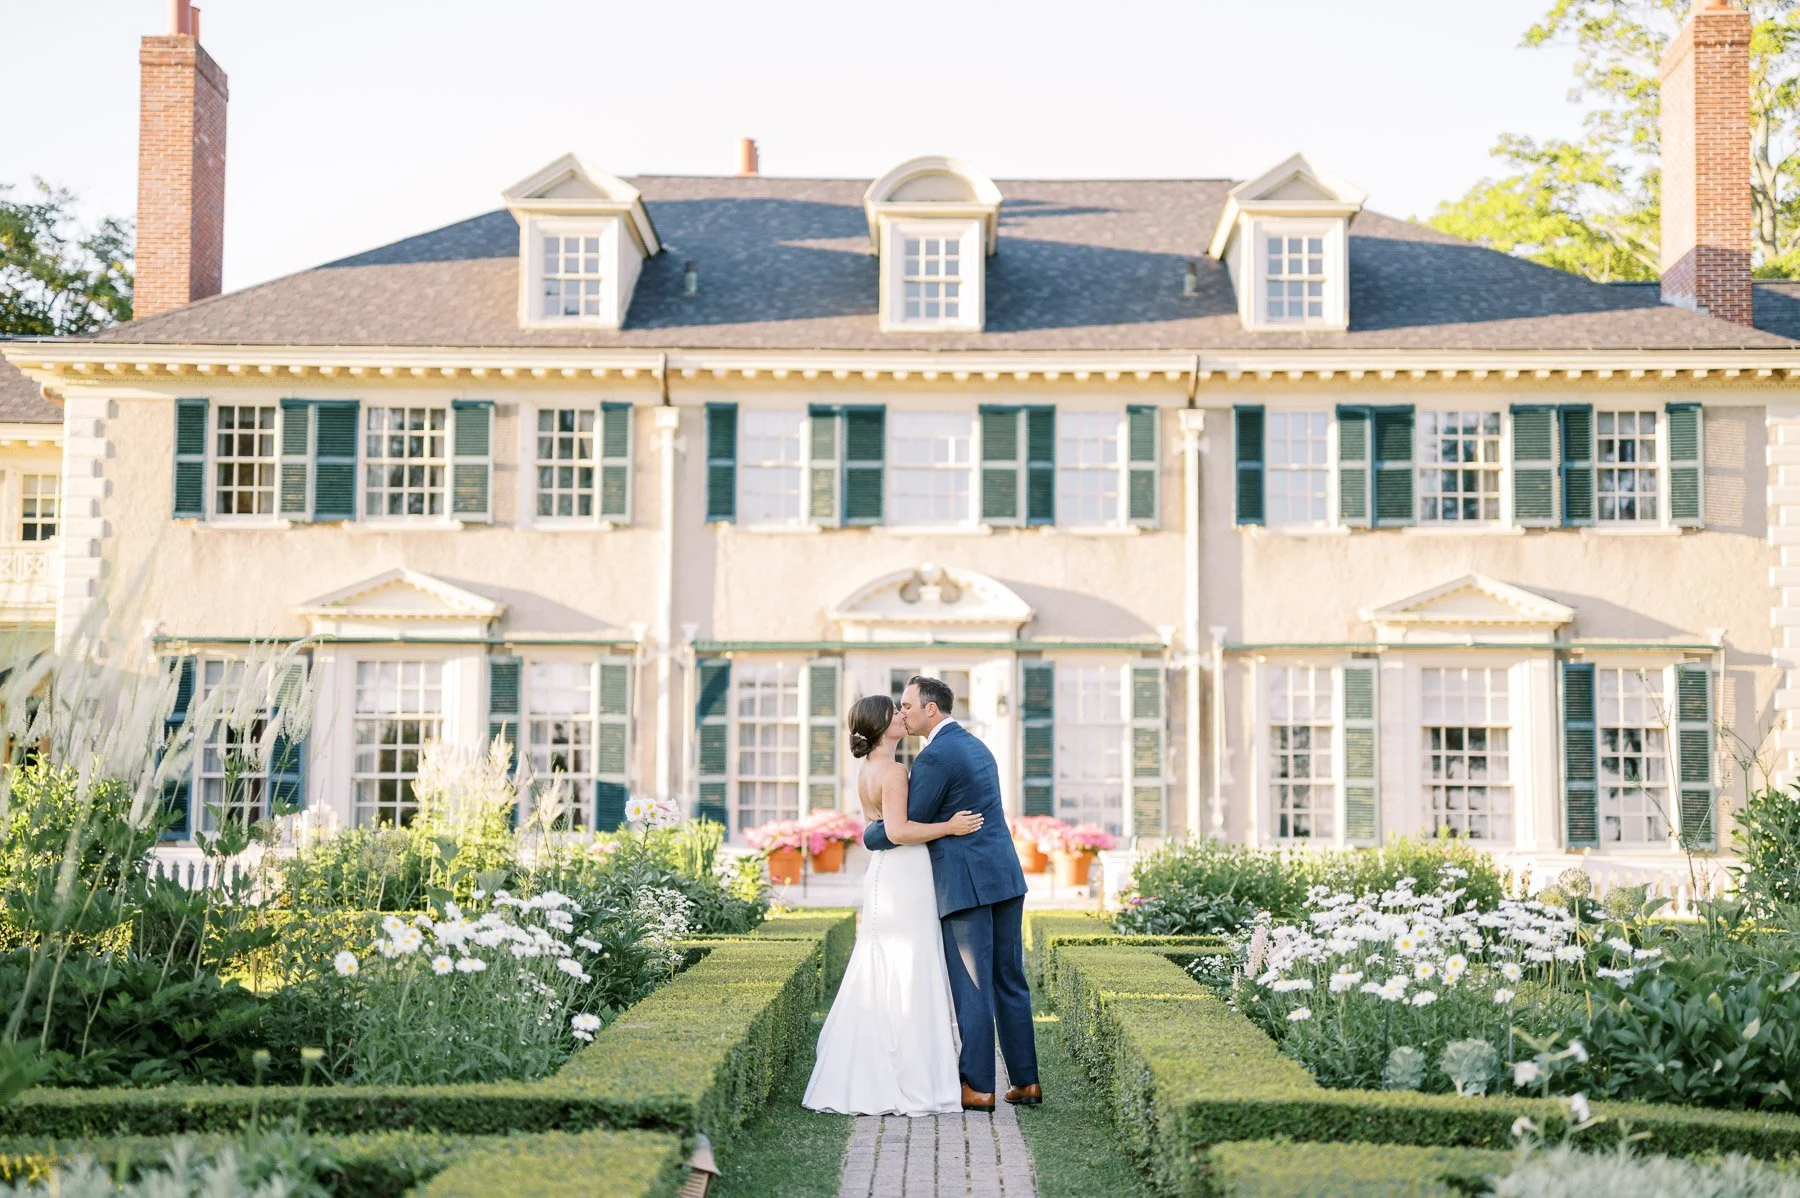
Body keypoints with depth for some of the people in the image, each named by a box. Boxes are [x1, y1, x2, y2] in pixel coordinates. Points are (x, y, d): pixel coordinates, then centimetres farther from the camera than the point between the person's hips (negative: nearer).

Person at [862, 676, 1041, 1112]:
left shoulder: (934, 757, -13)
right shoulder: (976, 745, 16)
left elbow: (906, 827, -12)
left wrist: (868, 835, 8)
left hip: (965, 884, -9)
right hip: (1005, 876, 9)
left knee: (971, 988, -2)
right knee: (1010, 981, 12)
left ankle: (978, 1087, 3)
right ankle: (1025, 1080, 15)